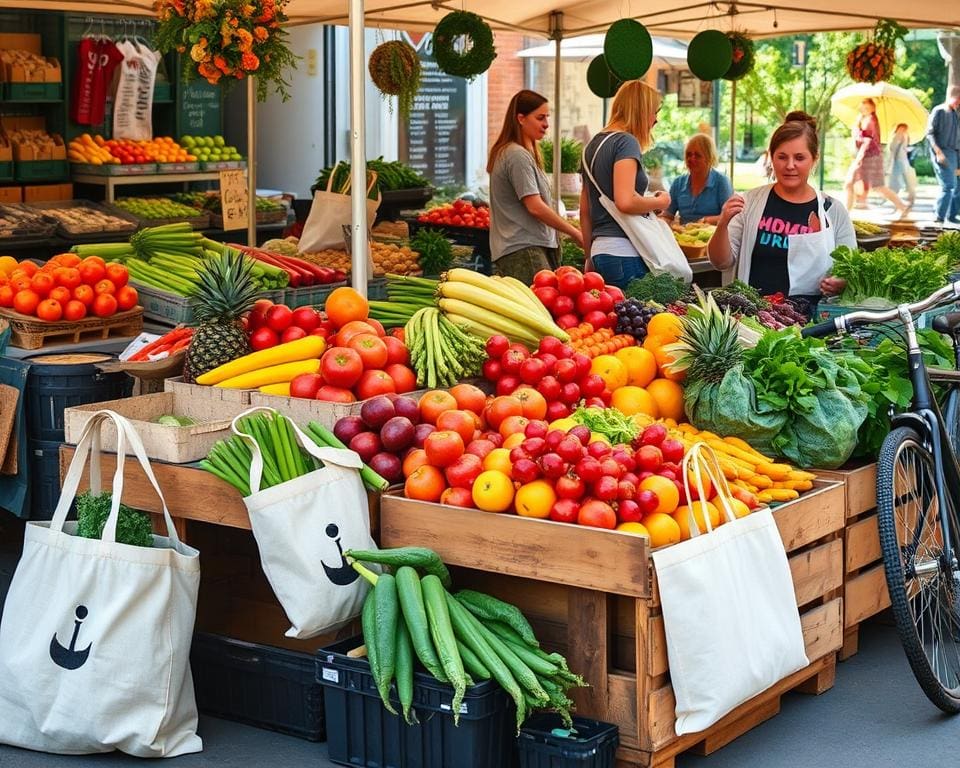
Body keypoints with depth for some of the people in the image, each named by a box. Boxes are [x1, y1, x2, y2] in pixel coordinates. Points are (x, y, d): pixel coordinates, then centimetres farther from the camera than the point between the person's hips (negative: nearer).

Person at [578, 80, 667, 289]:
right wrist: (660, 202, -4)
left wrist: (591, 256, 28)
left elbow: (584, 211, 22)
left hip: (600, 251, 9)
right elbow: (625, 201, -21)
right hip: (624, 253, -9)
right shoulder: (626, 142, -8)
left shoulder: (594, 144, 18)